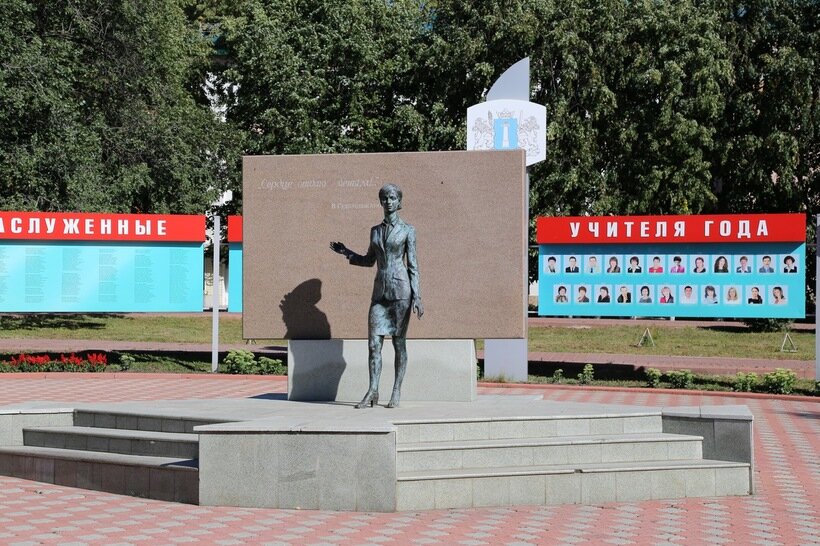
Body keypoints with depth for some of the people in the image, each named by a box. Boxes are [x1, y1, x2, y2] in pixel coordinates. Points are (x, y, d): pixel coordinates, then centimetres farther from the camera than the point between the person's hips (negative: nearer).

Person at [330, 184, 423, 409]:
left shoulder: (407, 230, 1)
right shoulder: (375, 230, 14)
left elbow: (413, 265, -1)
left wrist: (416, 297, -7)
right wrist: (345, 252, 17)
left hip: (400, 289, -4)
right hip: (380, 291, 4)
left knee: (399, 342, -1)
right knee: (374, 342, -2)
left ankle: (396, 392, 4)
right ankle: (372, 392, 0)